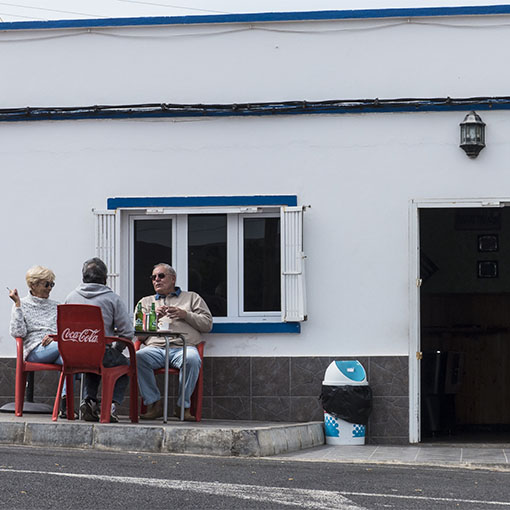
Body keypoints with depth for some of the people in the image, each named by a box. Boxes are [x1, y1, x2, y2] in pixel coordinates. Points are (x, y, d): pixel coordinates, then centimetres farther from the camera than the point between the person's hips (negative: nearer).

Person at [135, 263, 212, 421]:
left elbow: (207, 324, 13)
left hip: (183, 347, -1)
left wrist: (185, 315, 0)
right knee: (138, 357, -34)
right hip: (155, 347, 2)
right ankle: (154, 403, -23)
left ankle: (183, 405, -24)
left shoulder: (192, 298, 25)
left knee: (192, 359, -39)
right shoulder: (145, 302, 30)